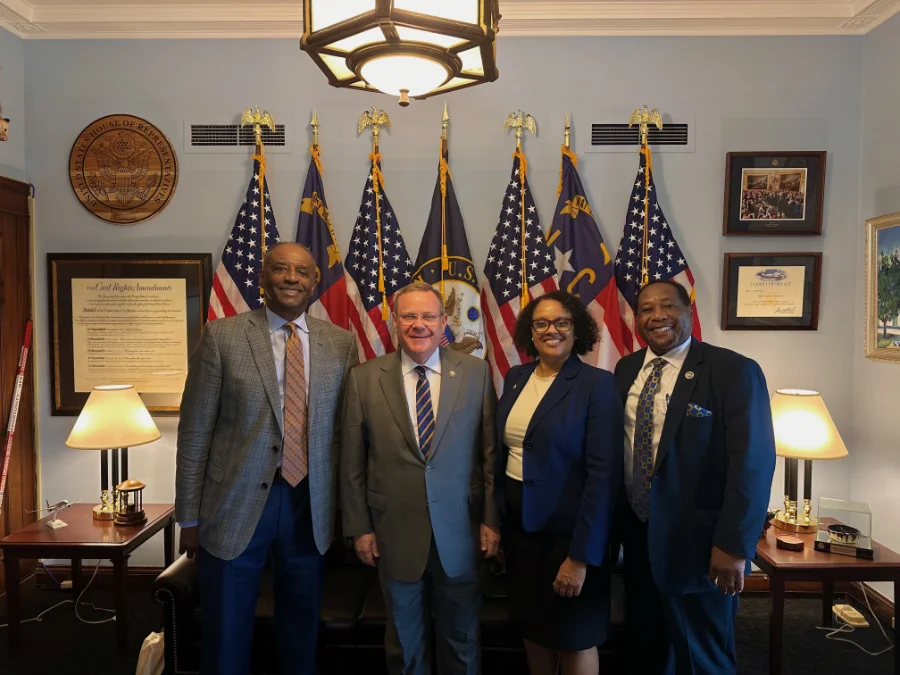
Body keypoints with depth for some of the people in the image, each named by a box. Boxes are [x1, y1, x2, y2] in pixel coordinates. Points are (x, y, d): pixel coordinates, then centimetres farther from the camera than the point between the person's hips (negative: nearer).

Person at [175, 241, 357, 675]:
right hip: (236, 504, -2)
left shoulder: (341, 343, 2)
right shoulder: (222, 337, -5)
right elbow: (194, 432, -4)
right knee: (226, 633, 12)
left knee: (301, 629, 18)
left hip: (309, 505, 2)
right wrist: (189, 516, -3)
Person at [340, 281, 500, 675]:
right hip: (395, 533, 0)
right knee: (404, 643, 19)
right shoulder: (364, 378, -4)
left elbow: (491, 451, -1)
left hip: (459, 532, 0)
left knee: (461, 640, 18)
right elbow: (352, 462, 0)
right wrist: (358, 527, 0)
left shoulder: (476, 372, -4)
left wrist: (492, 519, -2)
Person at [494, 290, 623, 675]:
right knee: (533, 628, 20)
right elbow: (502, 453, 10)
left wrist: (581, 555, -20)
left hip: (567, 529, -5)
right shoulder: (515, 378, 4)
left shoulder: (597, 384, -14)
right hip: (519, 524, 5)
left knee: (575, 638, 13)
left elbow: (604, 474, -18)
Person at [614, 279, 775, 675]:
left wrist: (733, 544, -20)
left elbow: (752, 463, -18)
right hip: (636, 535, 5)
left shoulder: (734, 371, -13)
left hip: (696, 540, -5)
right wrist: (618, 521, 10)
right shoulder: (626, 371, 5)